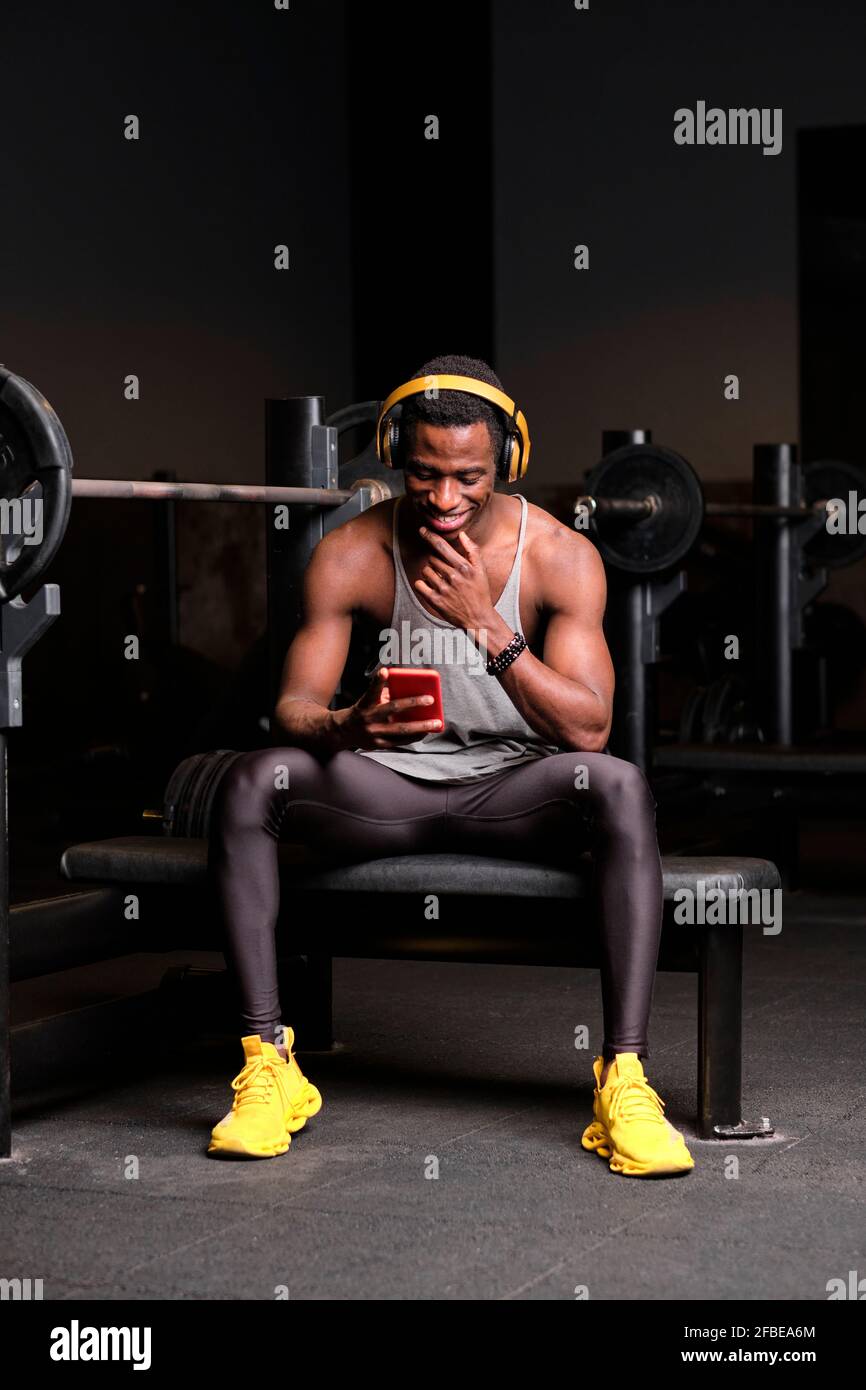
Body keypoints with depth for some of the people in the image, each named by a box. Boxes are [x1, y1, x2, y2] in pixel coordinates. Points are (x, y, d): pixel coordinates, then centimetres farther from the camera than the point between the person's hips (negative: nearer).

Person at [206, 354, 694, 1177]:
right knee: (252, 782, -28)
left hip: (510, 793, -1)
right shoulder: (351, 555, -8)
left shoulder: (560, 556, -11)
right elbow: (292, 707, -10)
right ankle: (267, 1063, -24)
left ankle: (625, 1079, -34)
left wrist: (486, 625, -29)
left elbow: (589, 729, -17)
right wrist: (347, 728, -35)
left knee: (619, 786, -34)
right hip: (383, 791, 1)